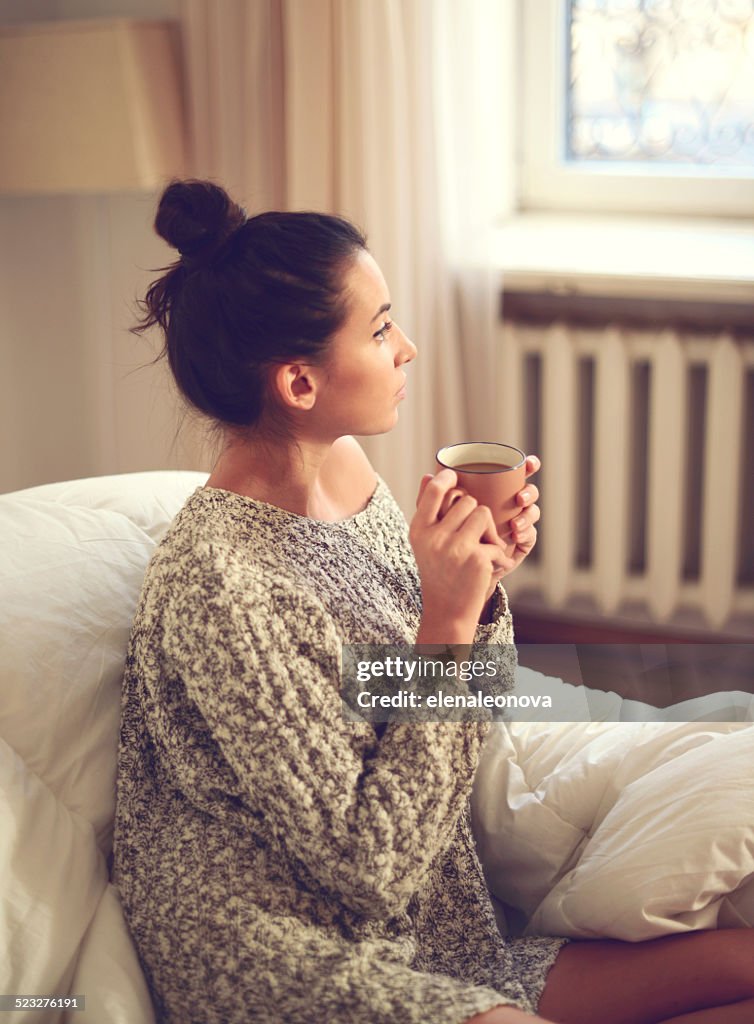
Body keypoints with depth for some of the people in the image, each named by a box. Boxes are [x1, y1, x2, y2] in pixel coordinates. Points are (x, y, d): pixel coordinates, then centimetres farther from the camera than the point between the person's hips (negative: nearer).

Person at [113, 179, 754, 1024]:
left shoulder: (346, 474, 0)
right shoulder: (215, 589, -24)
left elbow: (465, 730, 11)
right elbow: (373, 869, -21)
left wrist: (482, 580, -8)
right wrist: (446, 622, -24)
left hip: (439, 948, 8)